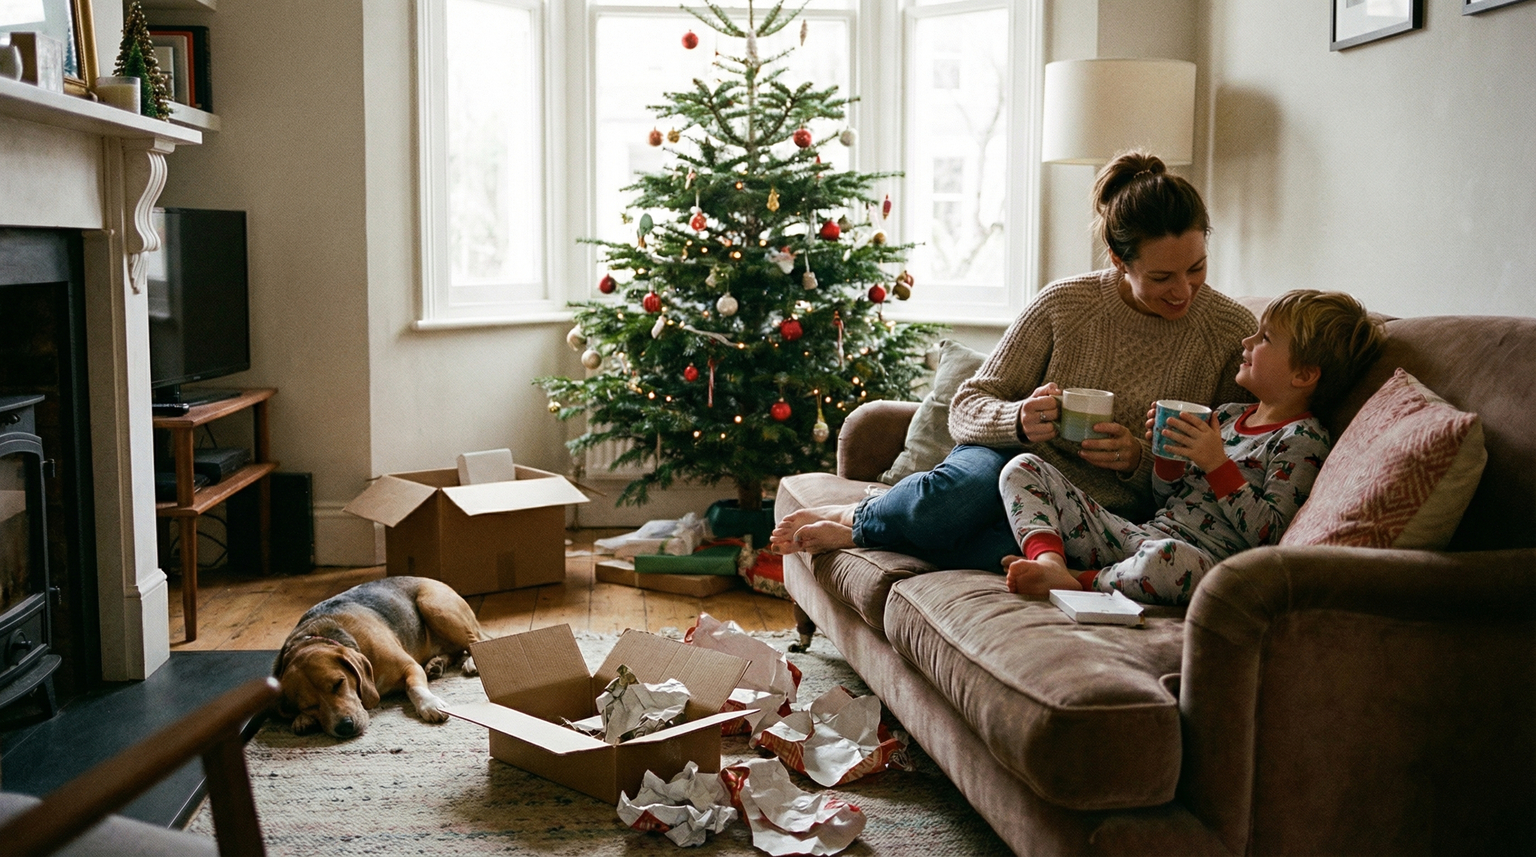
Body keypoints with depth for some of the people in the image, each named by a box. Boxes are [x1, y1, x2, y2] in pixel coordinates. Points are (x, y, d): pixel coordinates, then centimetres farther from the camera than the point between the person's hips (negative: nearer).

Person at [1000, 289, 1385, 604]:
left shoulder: (1304, 440, -4)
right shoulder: (1227, 415, 18)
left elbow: (1266, 534, -15)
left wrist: (1217, 464, -16)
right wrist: (1168, 452, 3)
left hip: (1202, 558, -8)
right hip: (1139, 534, 8)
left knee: (1161, 557, -47)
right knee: (1023, 468, 1)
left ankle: (1081, 581, -18)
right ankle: (1050, 560, -24)